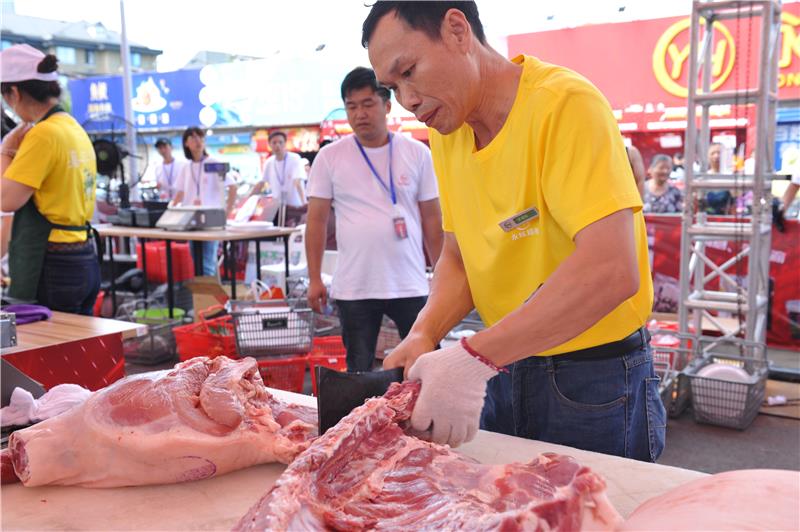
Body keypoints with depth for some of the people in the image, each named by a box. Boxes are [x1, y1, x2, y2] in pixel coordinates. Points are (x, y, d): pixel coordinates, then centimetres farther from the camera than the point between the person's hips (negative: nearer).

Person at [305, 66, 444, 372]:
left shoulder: (417, 154, 3)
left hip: (410, 286, 0)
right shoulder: (329, 158, 2)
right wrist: (314, 279, -2)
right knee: (359, 372, 10)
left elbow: (431, 219, 6)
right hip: (353, 288, 0)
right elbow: (317, 220, 3)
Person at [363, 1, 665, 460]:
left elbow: (610, 270, -31)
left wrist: (475, 358, -34)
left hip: (594, 383, -6)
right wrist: (424, 334, -11)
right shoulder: (446, 132, 2)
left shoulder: (564, 104, -21)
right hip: (502, 372, 7)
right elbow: (458, 258, 7)